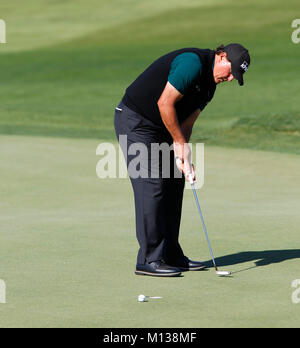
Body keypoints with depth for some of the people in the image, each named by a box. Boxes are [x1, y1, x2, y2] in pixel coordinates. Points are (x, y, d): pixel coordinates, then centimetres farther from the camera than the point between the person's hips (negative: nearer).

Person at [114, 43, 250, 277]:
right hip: (135, 121, -10)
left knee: (174, 183, 8)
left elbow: (186, 123, 7)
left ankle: (171, 255, 13)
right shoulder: (194, 63, -21)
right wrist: (181, 143, -15)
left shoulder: (209, 86, 10)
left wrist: (184, 157, -8)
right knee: (152, 185, -13)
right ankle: (149, 259, -11)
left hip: (159, 129, 10)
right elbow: (164, 103, -23)